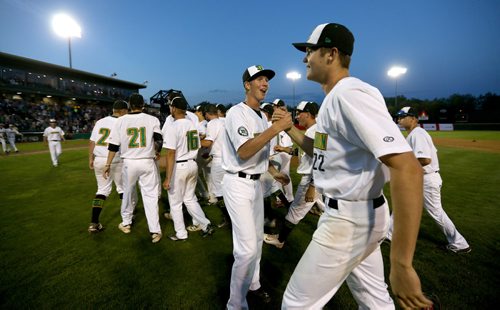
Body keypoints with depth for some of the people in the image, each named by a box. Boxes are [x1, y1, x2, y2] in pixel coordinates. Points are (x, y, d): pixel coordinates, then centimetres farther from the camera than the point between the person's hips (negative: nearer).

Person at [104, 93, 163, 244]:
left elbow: (113, 145, 0)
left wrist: (108, 164, 7)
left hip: (129, 163, 2)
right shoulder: (152, 119, -3)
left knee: (127, 192, 20)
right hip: (147, 162, -1)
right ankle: (155, 231, 1)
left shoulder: (120, 121, 1)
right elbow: (159, 140, -10)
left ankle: (126, 223, 35)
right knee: (150, 195, 2)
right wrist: (157, 152, 10)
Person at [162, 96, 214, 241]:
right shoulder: (193, 124, 6)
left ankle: (181, 234, 21)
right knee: (190, 198, 21)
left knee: (175, 202, 10)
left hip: (179, 167, -7)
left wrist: (167, 178, -18)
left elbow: (171, 154, -20)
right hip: (193, 164, 7)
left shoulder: (173, 127, -16)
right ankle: (206, 225, 17)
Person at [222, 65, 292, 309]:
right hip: (238, 183, -9)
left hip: (256, 182, 9)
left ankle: (252, 285, 40)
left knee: (257, 239, 19)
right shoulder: (237, 112, -14)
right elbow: (244, 152, -28)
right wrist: (276, 127, -30)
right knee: (247, 248, -8)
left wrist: (274, 172, 16)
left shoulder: (262, 116, 14)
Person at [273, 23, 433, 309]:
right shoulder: (333, 99, 11)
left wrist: (401, 263, -32)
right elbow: (320, 151, 22)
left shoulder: (350, 93, -21)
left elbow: (407, 168, -30)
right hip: (359, 213, 10)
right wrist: (290, 128, 13)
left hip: (349, 218, -10)